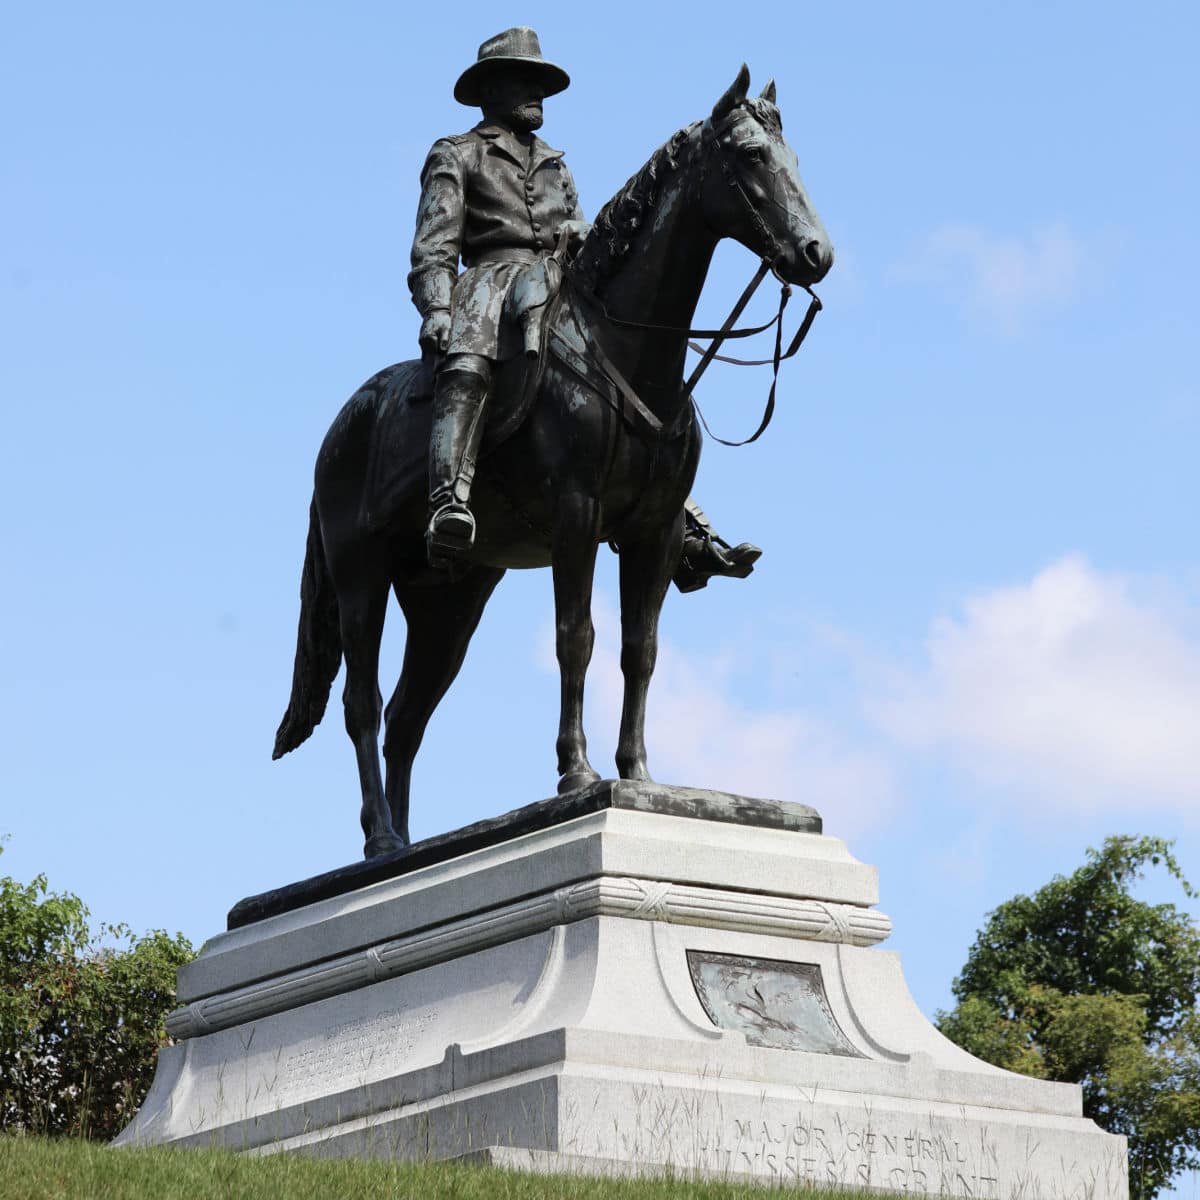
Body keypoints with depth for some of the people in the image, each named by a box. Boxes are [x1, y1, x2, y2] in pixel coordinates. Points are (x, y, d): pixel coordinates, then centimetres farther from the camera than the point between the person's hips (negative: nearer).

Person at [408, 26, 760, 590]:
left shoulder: (555, 166, 32)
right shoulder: (456, 155, 14)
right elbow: (434, 245, 2)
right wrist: (436, 309, -15)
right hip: (494, 280, -7)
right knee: (466, 372, -38)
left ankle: (688, 538, -7)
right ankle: (448, 506, -58)